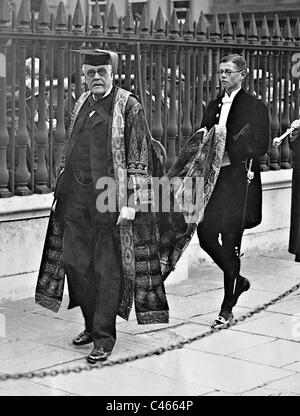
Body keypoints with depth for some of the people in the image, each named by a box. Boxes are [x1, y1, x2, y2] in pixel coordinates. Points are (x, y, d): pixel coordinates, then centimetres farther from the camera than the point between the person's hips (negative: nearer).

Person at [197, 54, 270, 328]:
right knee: (205, 235, 2)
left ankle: (227, 309, 6)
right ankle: (238, 281, 27)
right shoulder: (213, 107, 16)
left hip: (238, 183, -6)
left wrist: (230, 157, -18)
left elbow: (260, 146, -10)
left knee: (230, 243, -4)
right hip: (213, 181, 6)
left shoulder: (255, 107, -3)